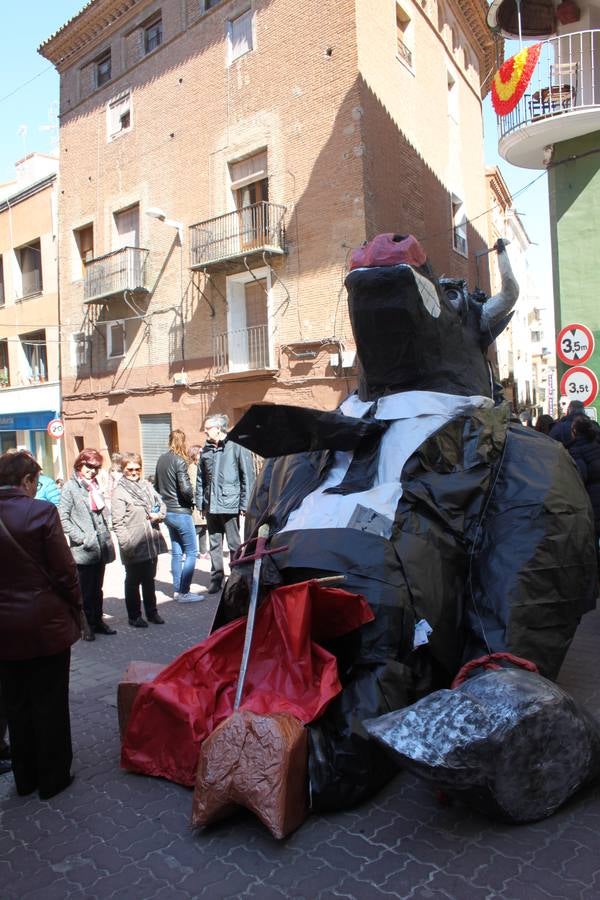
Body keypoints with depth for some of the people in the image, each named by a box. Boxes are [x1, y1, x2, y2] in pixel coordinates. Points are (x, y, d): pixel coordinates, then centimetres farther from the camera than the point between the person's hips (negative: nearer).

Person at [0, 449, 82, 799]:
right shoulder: (41, 511, -17)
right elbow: (65, 571, -15)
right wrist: (76, 612, 0)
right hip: (46, 625, -5)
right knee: (50, 704, 10)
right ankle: (53, 776, 23)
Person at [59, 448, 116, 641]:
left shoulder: (95, 486, 14)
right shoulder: (71, 487, -7)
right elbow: (63, 518, -13)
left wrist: (106, 537, 11)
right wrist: (81, 538, -16)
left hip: (101, 548, 6)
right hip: (84, 550, -6)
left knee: (97, 589, 15)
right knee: (85, 590, 2)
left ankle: (97, 621, 26)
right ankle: (86, 626, 13)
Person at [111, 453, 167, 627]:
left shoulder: (147, 485, 9)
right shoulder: (119, 492, -9)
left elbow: (161, 505, 16)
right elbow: (117, 523, -14)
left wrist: (159, 515, -6)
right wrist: (126, 545, -20)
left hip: (151, 543, 6)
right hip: (134, 547, -6)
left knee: (149, 580, 18)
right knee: (133, 582, 9)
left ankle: (152, 612, 31)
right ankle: (134, 616, 22)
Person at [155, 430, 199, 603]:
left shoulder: (161, 460, 8)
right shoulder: (179, 461, -16)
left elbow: (156, 485, 16)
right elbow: (185, 488, -22)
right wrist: (191, 498, -3)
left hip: (167, 512, 8)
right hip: (181, 512, -8)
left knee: (176, 552, 14)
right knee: (191, 552, -1)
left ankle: (177, 590, 19)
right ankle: (184, 592, -1)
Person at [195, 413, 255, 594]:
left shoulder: (236, 447, -8)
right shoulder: (206, 450, 9)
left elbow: (248, 477, -8)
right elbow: (200, 479, 16)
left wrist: (244, 504, -10)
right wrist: (200, 503, 10)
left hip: (230, 505, -5)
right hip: (211, 506, 5)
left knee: (234, 544, 6)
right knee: (214, 544, 13)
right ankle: (216, 578, 24)